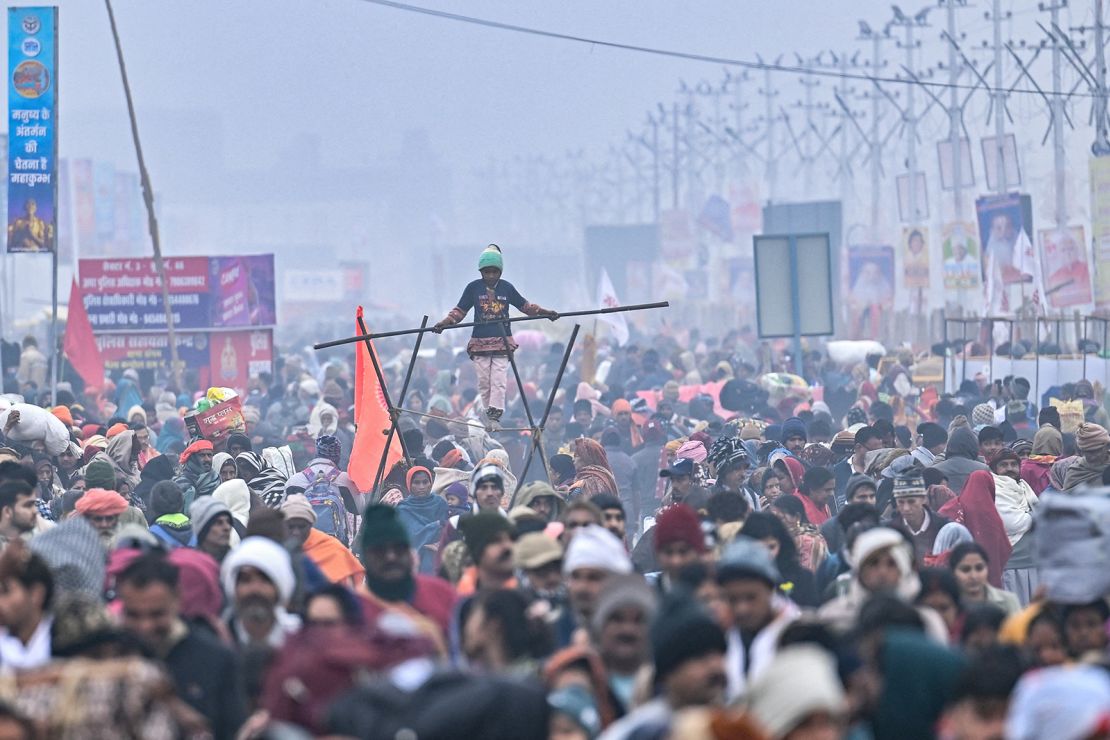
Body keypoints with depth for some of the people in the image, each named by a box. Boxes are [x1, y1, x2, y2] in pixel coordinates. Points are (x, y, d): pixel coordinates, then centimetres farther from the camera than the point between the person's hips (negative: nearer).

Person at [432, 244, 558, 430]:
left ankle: (495, 416, -11)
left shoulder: (506, 288, 7)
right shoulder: (473, 288, 4)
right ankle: (489, 414, 8)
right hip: (480, 342, 0)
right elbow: (459, 311, 7)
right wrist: (444, 323, -7)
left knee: (499, 380, -10)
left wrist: (544, 313, 9)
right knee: (484, 382, 0)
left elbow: (524, 306, 17)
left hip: (502, 342, 0)